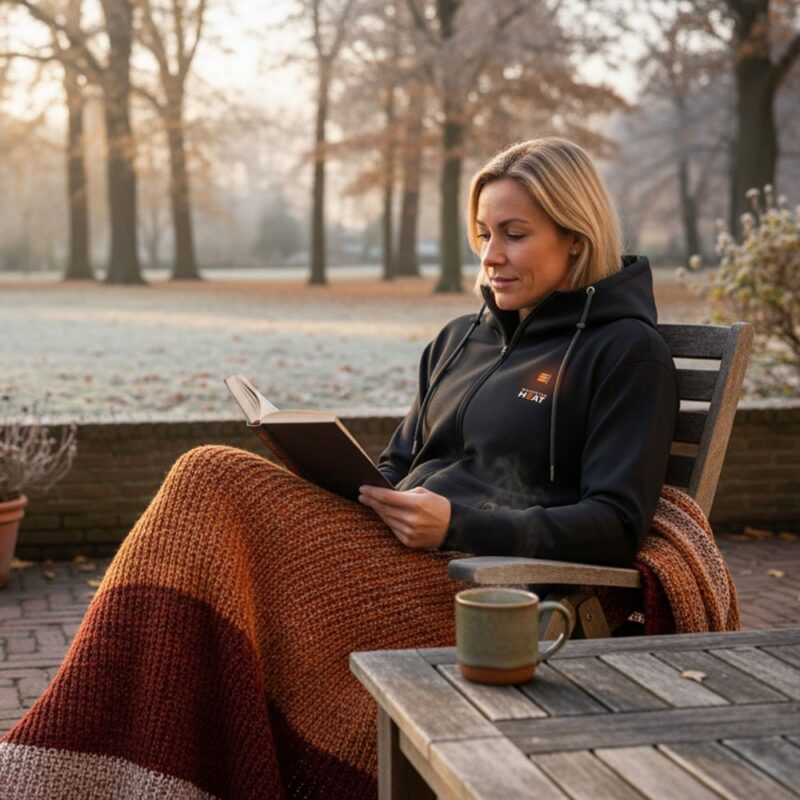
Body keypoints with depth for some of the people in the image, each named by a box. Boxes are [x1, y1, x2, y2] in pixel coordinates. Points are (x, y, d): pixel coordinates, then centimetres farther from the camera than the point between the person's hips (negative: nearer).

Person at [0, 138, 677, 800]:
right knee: (213, 480, -21)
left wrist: (461, 524, -17)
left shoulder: (626, 352, 3)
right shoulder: (460, 340, 24)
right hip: (397, 560, 7)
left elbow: (617, 525, -7)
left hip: (492, 588, -7)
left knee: (219, 485, -24)